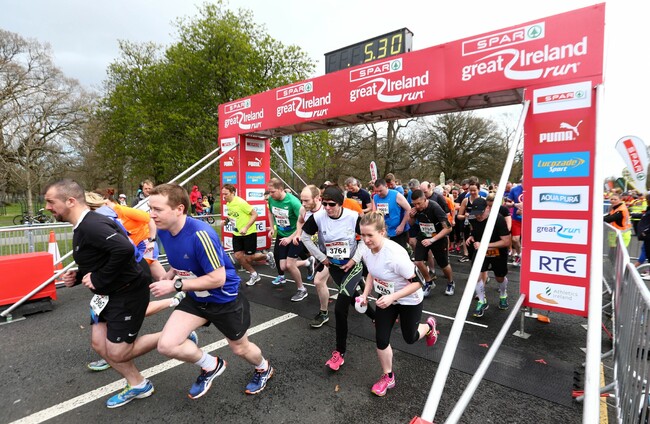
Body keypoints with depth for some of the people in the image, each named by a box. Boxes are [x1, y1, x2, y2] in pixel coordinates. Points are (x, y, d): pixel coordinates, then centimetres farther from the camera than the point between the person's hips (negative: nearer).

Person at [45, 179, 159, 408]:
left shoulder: (92, 225, -24)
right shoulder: (83, 226, 9)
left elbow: (124, 249, -40)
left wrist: (99, 280, -27)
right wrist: (78, 276, 4)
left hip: (129, 292, -10)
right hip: (109, 294, 10)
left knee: (117, 353, -1)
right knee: (99, 344, 13)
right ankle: (138, 385, 29)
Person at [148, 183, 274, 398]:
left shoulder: (200, 234, -33)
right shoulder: (163, 231, -9)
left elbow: (217, 278, -31)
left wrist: (175, 285, -28)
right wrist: (167, 277, -8)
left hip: (225, 299, -6)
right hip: (196, 299, 6)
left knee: (240, 348, 14)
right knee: (166, 345, -9)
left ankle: (264, 368, 50)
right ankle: (211, 365, 20)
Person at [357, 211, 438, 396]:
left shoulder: (395, 254, -38)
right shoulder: (365, 249, -18)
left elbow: (417, 282, -28)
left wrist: (392, 297, -35)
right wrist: (365, 295, -7)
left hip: (409, 300, -5)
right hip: (386, 298, 5)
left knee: (410, 338, 17)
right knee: (381, 339, 3)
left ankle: (429, 326, 52)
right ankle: (388, 377, 28)